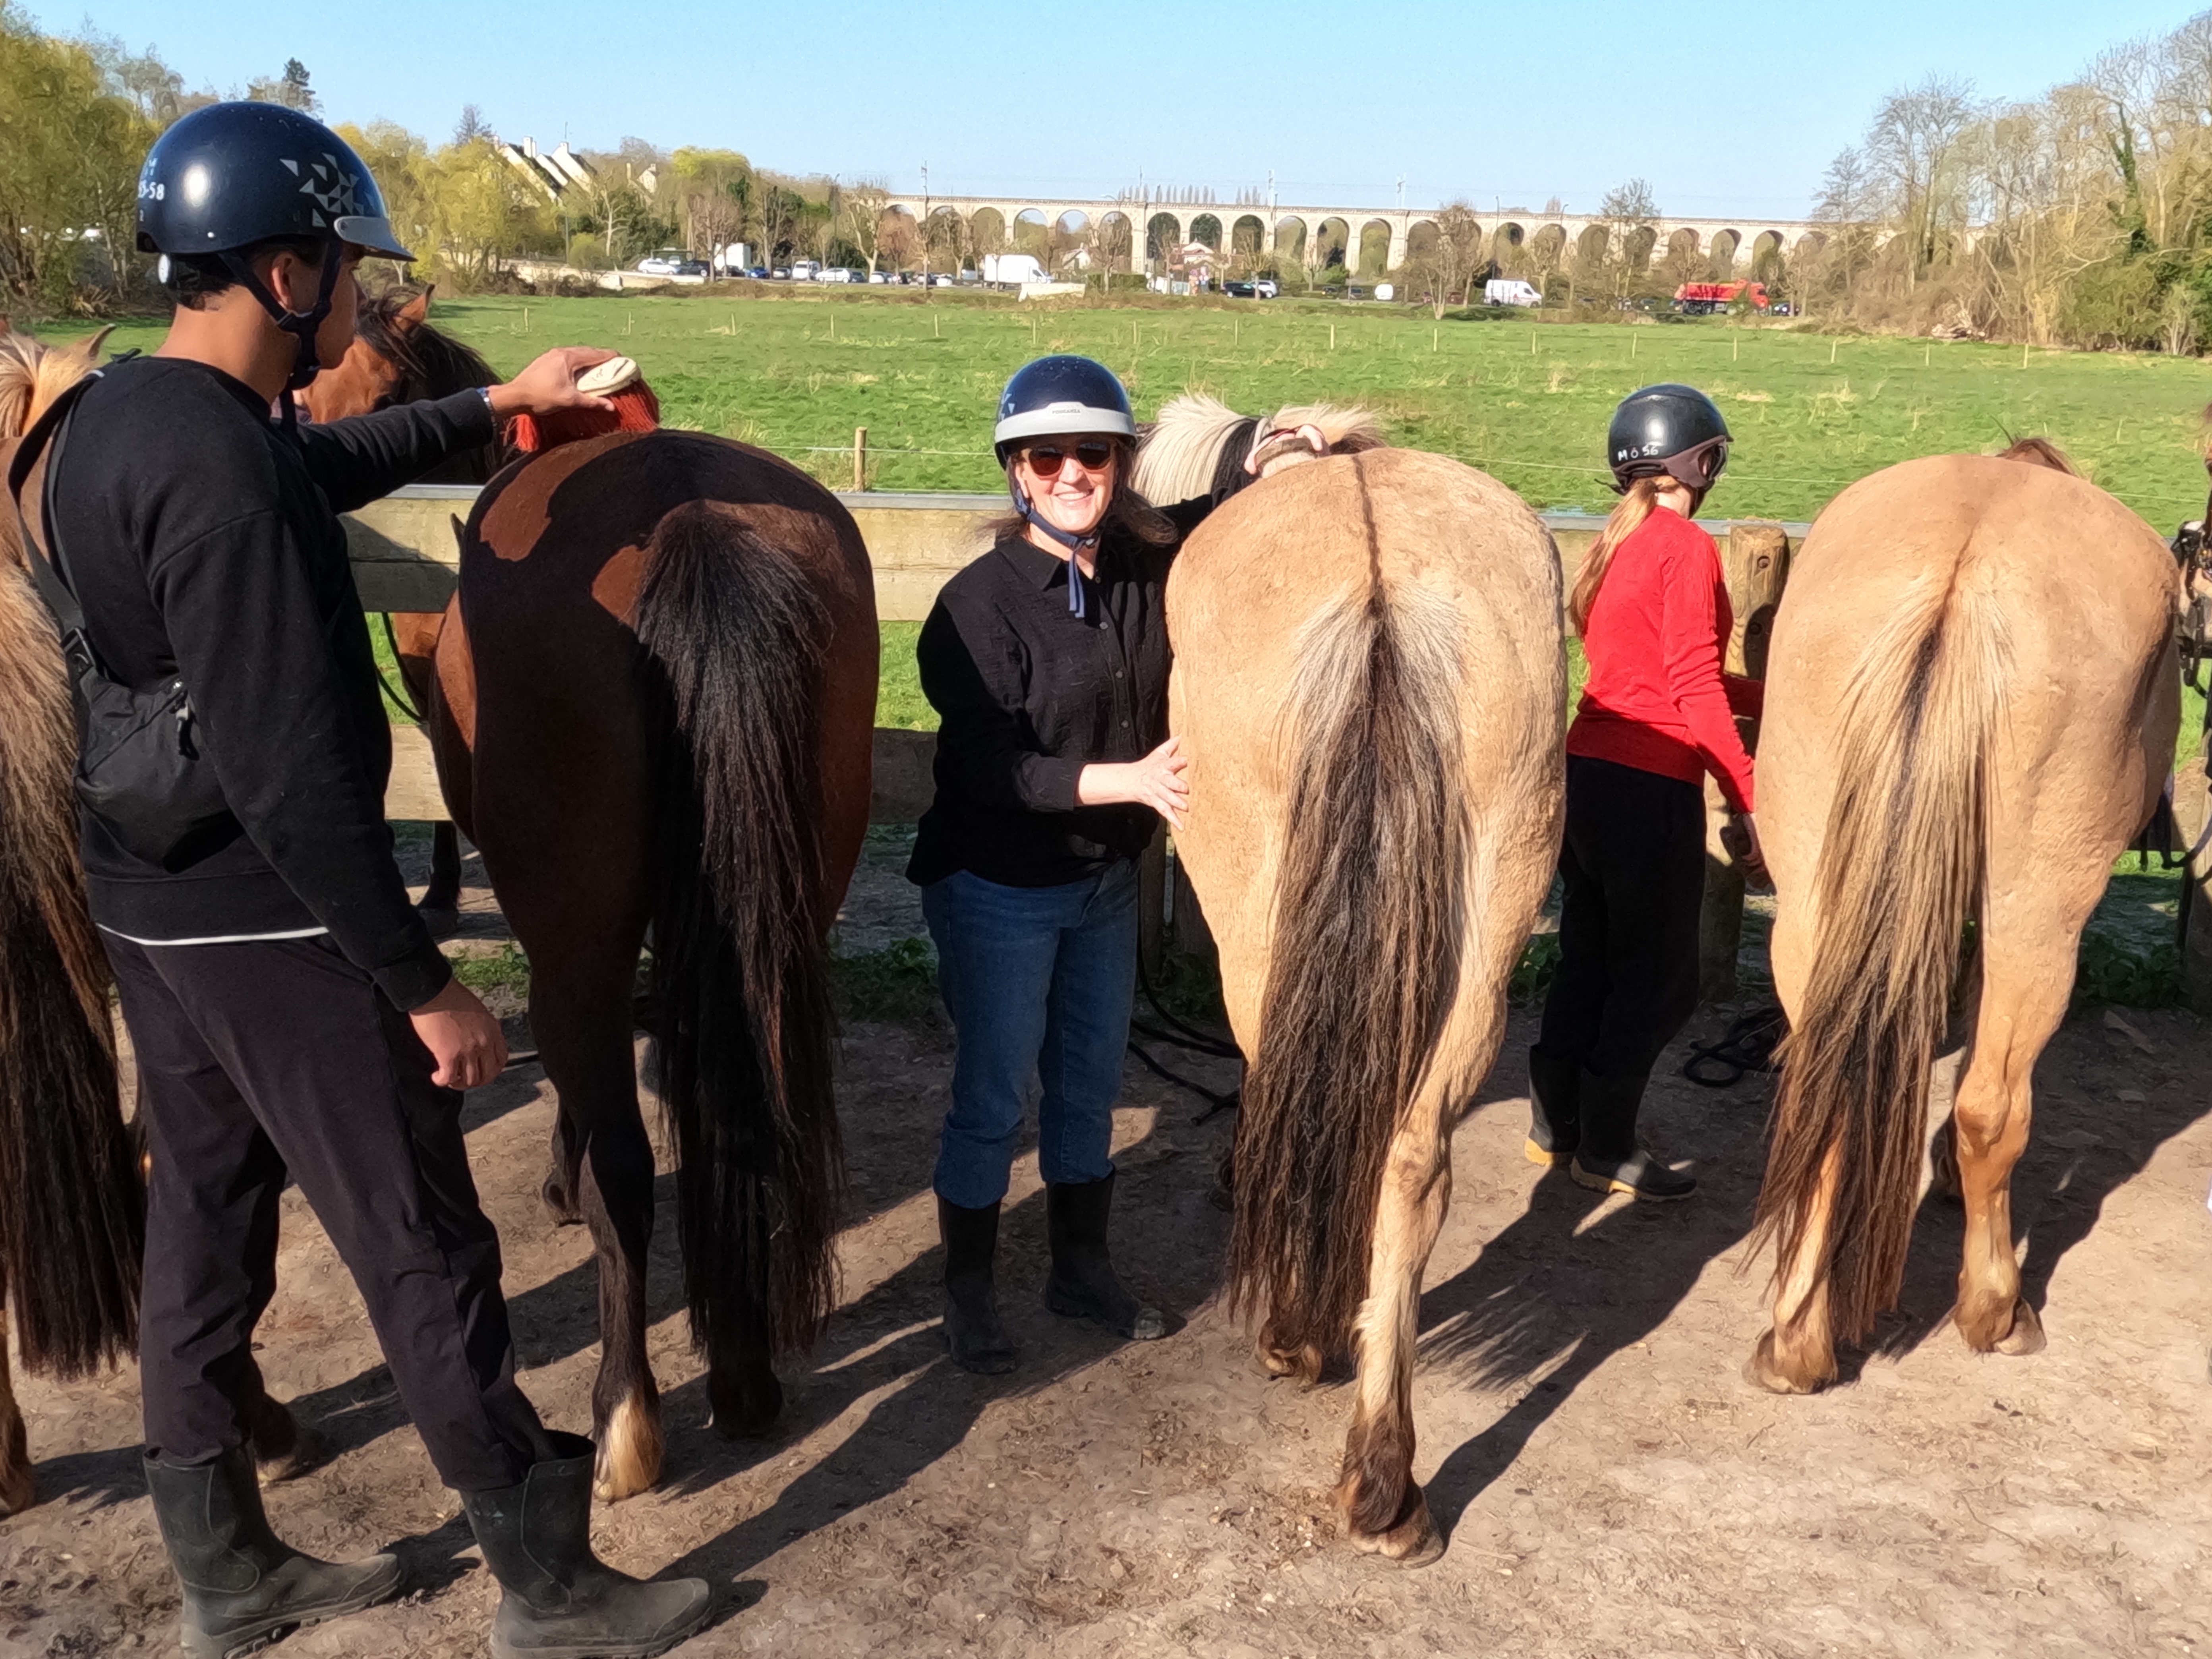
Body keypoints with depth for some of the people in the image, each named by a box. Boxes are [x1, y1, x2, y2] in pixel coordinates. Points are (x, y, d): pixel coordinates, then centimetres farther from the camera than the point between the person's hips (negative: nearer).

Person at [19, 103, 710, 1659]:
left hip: (149, 910, 10)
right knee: (427, 1254, 3)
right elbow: (288, 776, -27)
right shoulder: (224, 475, -25)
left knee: (203, 1230, 18)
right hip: (270, 932, -10)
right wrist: (425, 984, -21)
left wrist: (496, 404, 29)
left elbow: (328, 464, 26)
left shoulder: (108, 419, 6)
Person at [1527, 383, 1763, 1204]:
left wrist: (1775, 698, 20)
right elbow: (1694, 688, -16)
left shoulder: (1614, 544, 13)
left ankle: (1554, 1126, 26)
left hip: (1587, 773, 8)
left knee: (1587, 958, 17)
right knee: (1657, 978, 5)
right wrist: (1748, 801, -14)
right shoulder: (1687, 549, -12)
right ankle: (1606, 1149, 14)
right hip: (1652, 788, -8)